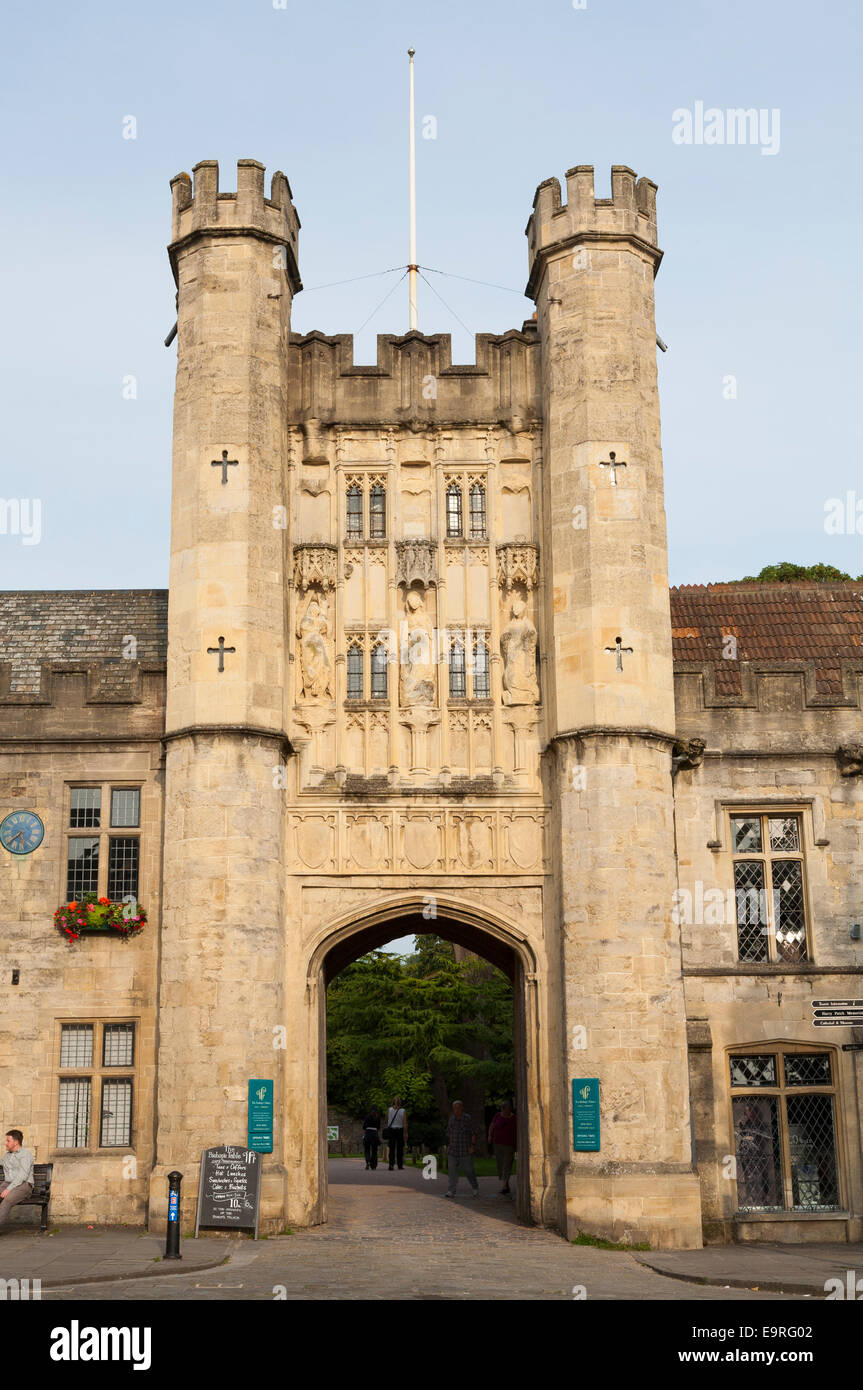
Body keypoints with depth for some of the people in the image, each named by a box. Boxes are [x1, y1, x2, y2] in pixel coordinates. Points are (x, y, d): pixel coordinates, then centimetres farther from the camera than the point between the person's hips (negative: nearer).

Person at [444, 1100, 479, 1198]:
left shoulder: (468, 1119, -6)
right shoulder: (451, 1119, 6)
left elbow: (474, 1133, -4)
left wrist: (472, 1146, -11)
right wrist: (448, 1146, 16)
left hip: (465, 1151, -3)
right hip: (452, 1151, 3)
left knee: (468, 1170, 2)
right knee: (452, 1170, -5)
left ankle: (475, 1188, 23)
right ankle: (451, 1191, -3)